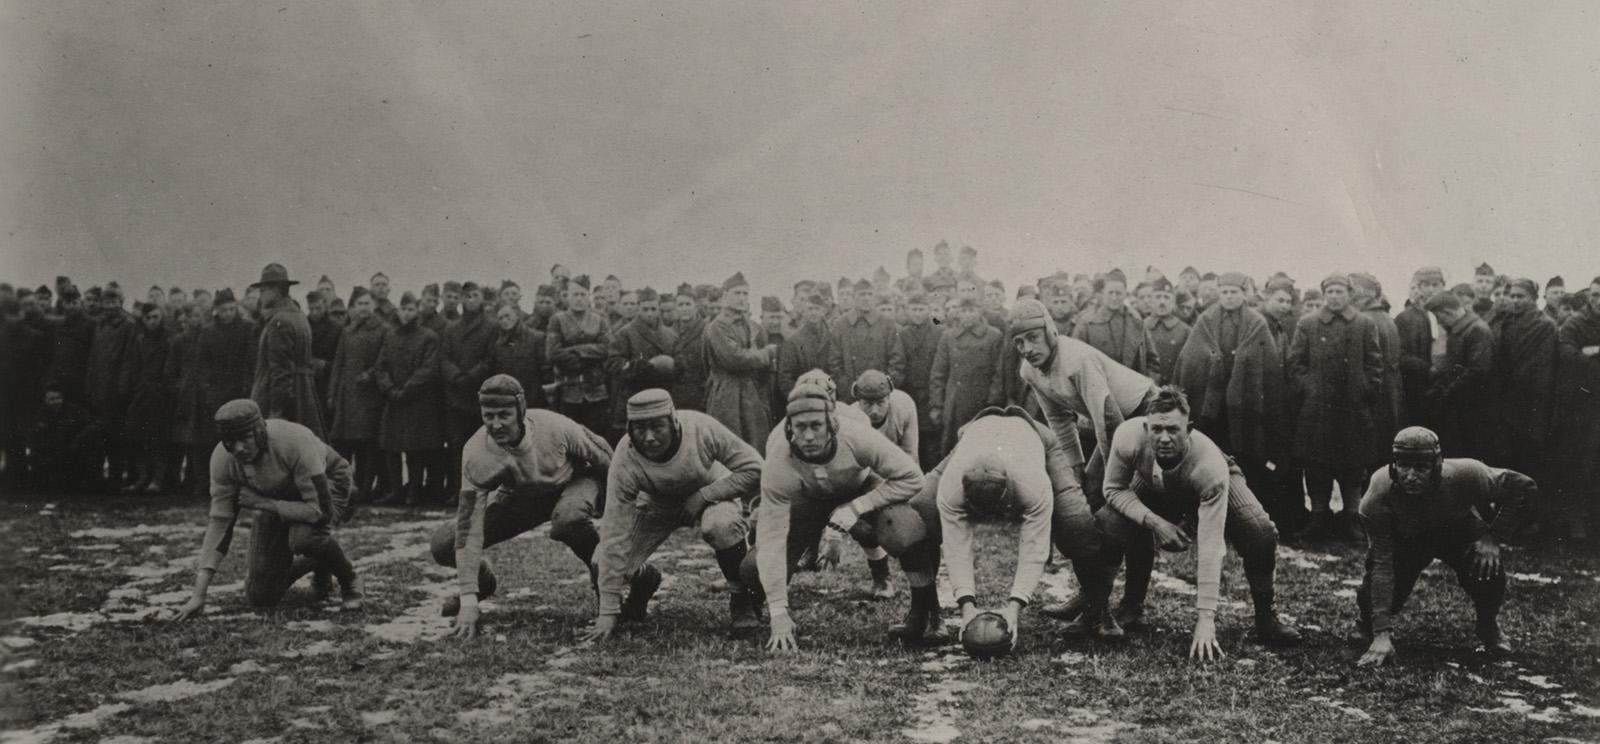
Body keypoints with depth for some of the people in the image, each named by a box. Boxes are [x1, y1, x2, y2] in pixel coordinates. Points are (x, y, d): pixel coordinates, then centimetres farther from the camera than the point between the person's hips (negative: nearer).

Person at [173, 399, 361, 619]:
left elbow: (320, 510, -37)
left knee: (304, 536, -39)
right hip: (277, 499, 4)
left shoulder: (295, 441, -39)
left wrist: (263, 504, -32)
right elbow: (219, 522, -20)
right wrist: (198, 595, -25)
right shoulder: (222, 459, -25)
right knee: (260, 596, -4)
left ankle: (348, 580, -7)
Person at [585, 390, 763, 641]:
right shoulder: (625, 460, -30)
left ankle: (741, 598, -10)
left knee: (722, 525, -37)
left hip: (712, 493, -2)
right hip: (656, 505, 2)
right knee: (604, 561, -17)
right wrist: (608, 611, -31)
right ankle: (645, 578, 20)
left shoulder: (702, 429, -33)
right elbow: (615, 536, -30)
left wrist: (703, 495, -30)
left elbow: (754, 470, -24)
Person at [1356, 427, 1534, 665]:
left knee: (1489, 568, -29)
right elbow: (1383, 565, -36)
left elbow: (1524, 487, -22)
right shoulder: (1378, 497, -37)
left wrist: (1493, 538, -31)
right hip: (1405, 539, 0)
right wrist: (1382, 635, -43)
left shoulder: (1464, 476, -37)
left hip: (1459, 531, 0)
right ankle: (1375, 633, 20)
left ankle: (1489, 626, 5)